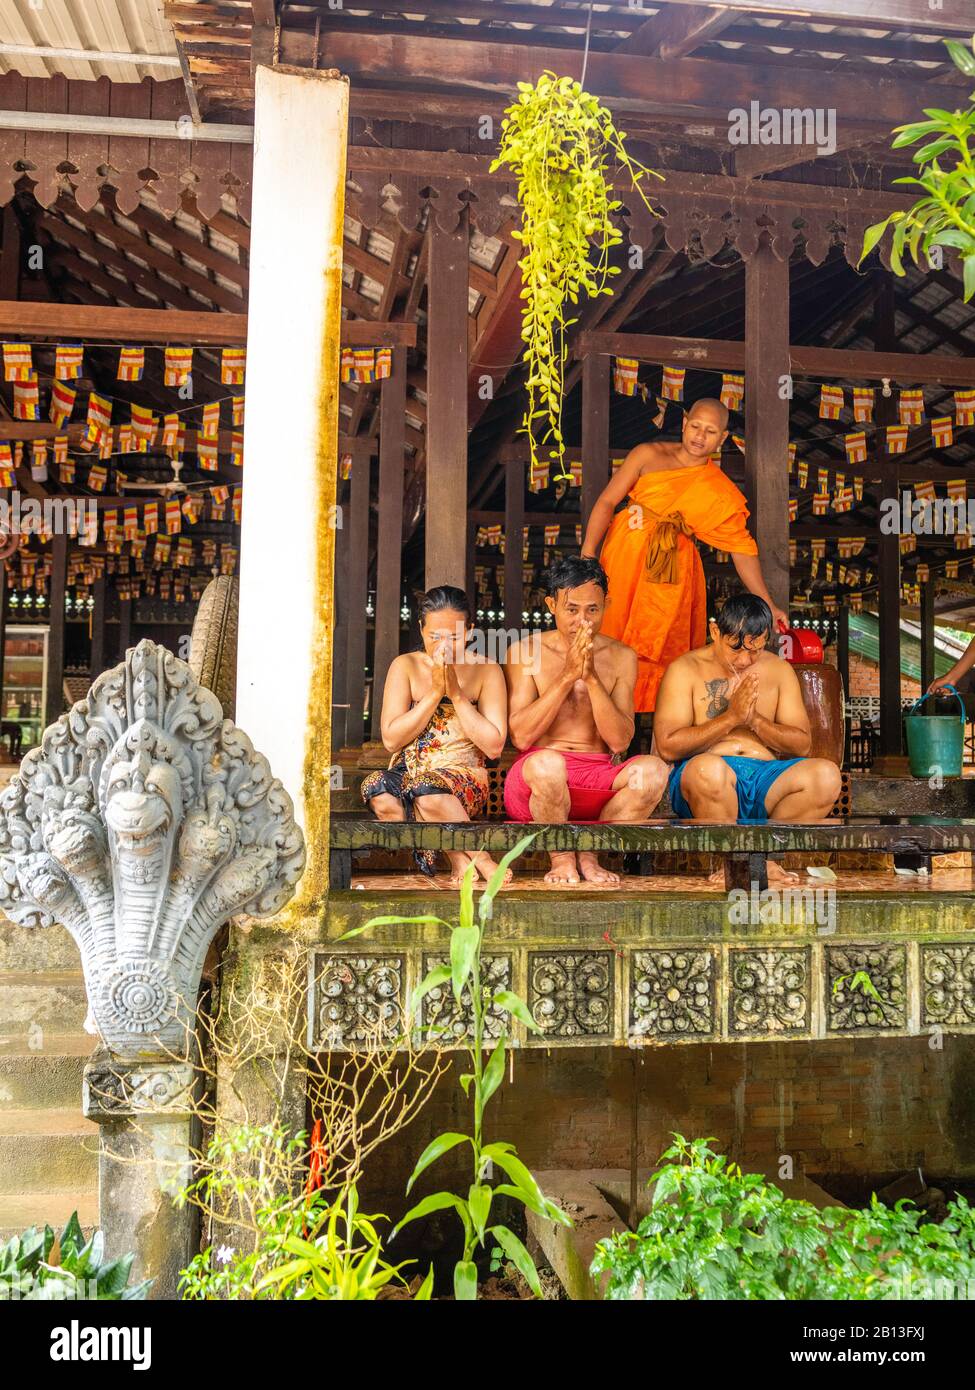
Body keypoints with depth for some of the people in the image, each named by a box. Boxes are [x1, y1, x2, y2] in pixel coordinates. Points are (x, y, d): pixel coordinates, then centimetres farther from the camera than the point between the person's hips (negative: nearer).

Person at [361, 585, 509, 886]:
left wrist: (456, 693, -10)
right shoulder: (406, 666, 5)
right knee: (376, 788, -33)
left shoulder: (486, 670, 3)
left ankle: (462, 856, -14)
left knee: (427, 791, -38)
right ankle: (469, 858, -22)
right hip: (408, 771, 3)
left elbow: (494, 747, -5)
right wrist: (435, 692, -10)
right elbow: (391, 739, -4)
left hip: (463, 777, -3)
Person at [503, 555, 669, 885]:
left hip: (598, 779, 2)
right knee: (548, 763, -38)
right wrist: (568, 675, -13)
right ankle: (561, 856, -9)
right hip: (537, 781, -2)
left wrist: (591, 677, -14)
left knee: (653, 770, -28)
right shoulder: (526, 652, 2)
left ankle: (588, 853, -6)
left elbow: (619, 741, -3)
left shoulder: (621, 658, 7)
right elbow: (520, 736, -9)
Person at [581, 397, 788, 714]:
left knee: (657, 651, -2)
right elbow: (607, 502, -1)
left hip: (669, 577, 0)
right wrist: (588, 554, -12)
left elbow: (743, 550, 4)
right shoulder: (648, 455, 3)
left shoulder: (722, 493, 4)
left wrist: (768, 605, 0)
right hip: (622, 559, 1)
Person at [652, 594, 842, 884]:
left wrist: (755, 720, -6)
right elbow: (668, 747, -8)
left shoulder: (778, 670, 16)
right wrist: (732, 717, -10)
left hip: (765, 777, 4)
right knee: (709, 767, -39)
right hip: (706, 783, -4)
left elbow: (802, 745, 11)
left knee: (826, 774, -25)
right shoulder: (686, 669, 3)